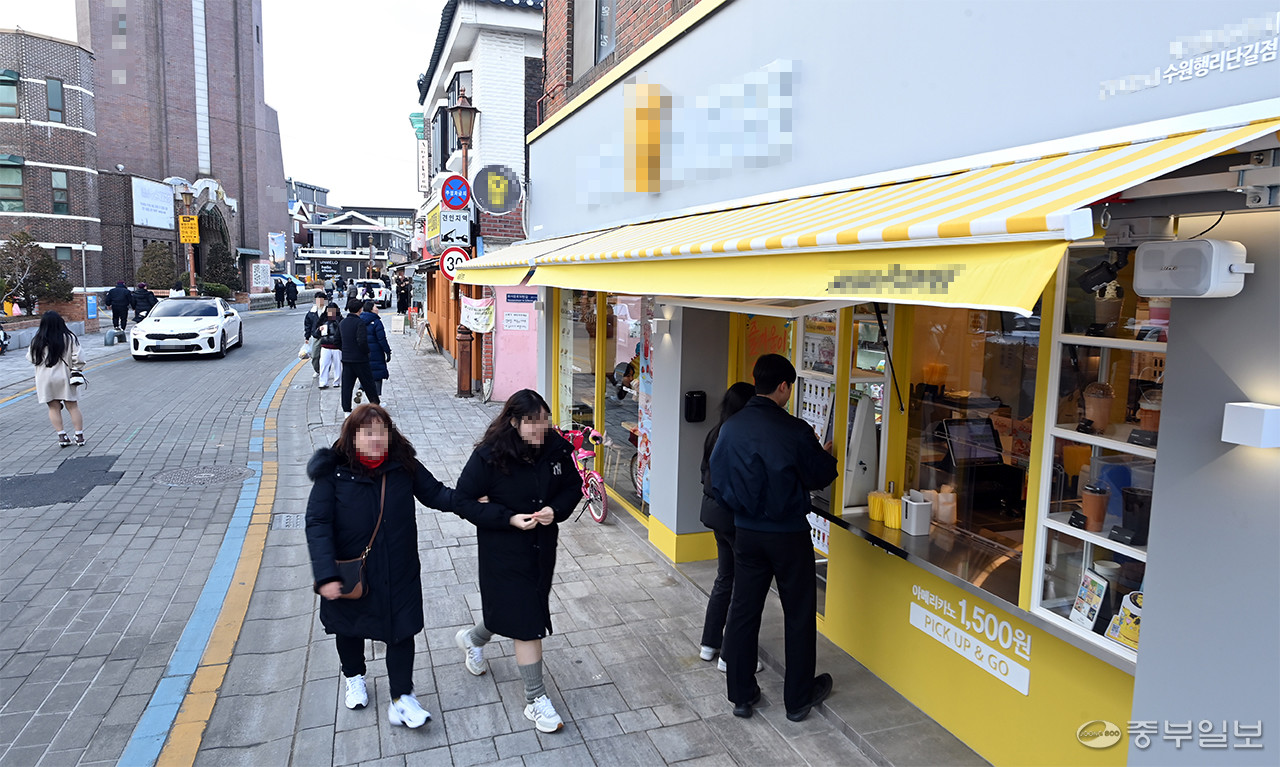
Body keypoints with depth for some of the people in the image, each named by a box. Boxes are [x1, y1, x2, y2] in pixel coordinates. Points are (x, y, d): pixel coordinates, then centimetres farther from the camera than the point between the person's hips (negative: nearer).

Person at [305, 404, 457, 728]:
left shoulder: (404, 466, -10)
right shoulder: (334, 473, -18)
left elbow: (434, 493, 1)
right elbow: (318, 524, -19)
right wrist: (325, 575, -27)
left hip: (399, 573, 1)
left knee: (401, 631, 4)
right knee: (349, 627, 23)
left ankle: (402, 699, 20)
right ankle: (354, 677, 52)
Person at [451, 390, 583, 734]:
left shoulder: (556, 450, -9)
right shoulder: (489, 457, -21)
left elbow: (573, 487, 5)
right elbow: (462, 501, -14)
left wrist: (556, 510, -17)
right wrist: (509, 518, -24)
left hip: (542, 547, 5)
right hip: (503, 552, -5)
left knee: (513, 609, 23)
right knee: (527, 623, 0)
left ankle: (473, 638, 55)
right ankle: (536, 700, 18)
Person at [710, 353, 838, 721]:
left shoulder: (731, 427, -4)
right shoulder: (794, 430, -17)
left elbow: (717, 479, 4)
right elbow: (821, 476, -4)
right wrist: (826, 456, 18)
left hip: (747, 533, 4)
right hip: (789, 535, -4)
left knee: (743, 611, 12)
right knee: (799, 615, 12)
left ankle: (741, 695, 23)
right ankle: (799, 698, 25)